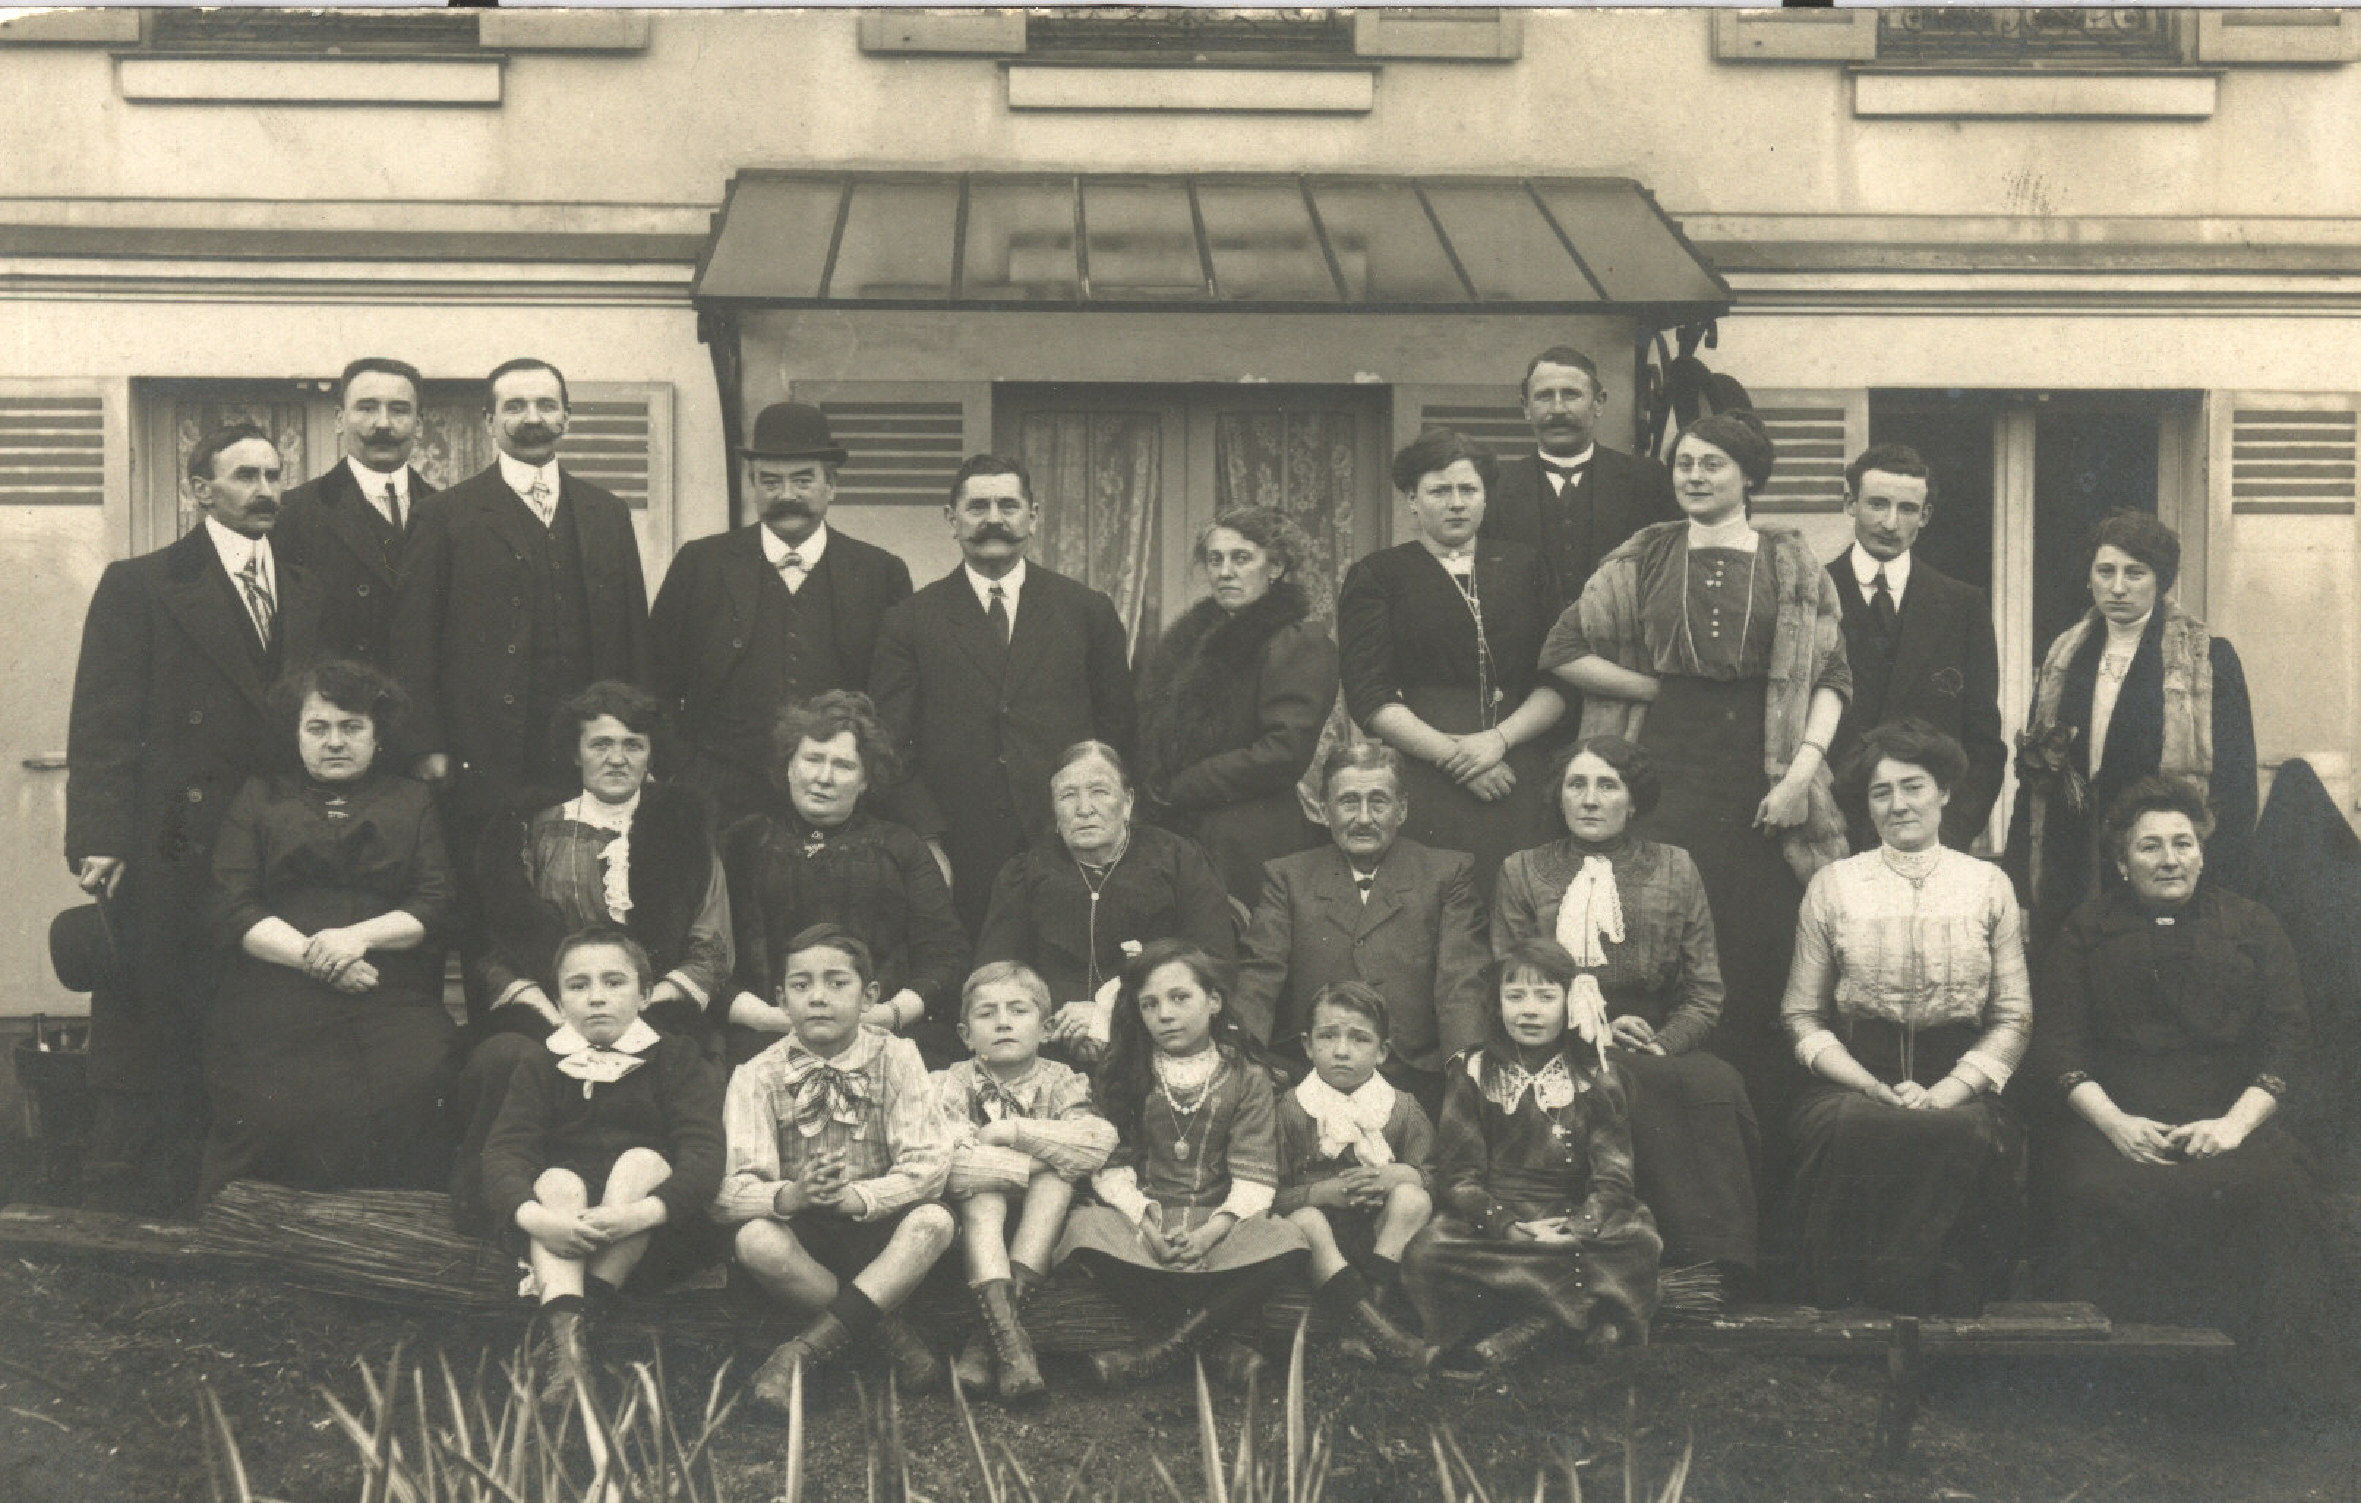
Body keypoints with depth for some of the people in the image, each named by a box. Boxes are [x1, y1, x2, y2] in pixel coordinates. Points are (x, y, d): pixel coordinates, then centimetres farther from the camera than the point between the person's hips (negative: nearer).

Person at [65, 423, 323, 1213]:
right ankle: (117, 1211, 9)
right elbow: (103, 724, -4)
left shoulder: (307, 594, 15)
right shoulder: (139, 586, 1)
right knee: (141, 1037, 1)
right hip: (169, 858, -4)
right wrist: (100, 841, -14)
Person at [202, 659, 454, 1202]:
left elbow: (437, 906, 9)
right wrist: (311, 955, -9)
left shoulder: (412, 803, 22)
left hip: (392, 1008, 0)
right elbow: (233, 910, 6)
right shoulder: (259, 800, 20)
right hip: (274, 1007, 0)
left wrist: (360, 936, -10)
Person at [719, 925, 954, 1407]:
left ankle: (808, 1347, -29)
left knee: (934, 1221, -29)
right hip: (801, 1236, 0)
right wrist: (792, 1195, -36)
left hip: (878, 1230, 1)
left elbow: (929, 1165, -13)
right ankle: (890, 1335, -17)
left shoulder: (895, 1059, -3)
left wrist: (854, 1197, -30)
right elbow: (730, 1191, -14)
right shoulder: (758, 1075, -4)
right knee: (755, 1240, -32)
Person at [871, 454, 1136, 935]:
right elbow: (890, 748, 4)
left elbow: (1120, 724, 13)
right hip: (961, 862, 0)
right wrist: (928, 839, -6)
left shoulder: (1088, 611, 9)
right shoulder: (910, 622, 6)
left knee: (1064, 971, -2)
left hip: (1068, 847, 1)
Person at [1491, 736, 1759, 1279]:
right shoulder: (1522, 872, 13)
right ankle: (1691, 1257, -32)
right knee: (1636, 1088, -35)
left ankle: (1724, 1264, -30)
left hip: (1662, 1046, 2)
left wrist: (1659, 1043, -10)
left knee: (1718, 1085, -32)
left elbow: (1705, 997, 11)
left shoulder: (1674, 870, 15)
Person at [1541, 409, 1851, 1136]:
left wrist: (1803, 771, -8)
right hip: (1667, 772, 1)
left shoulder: (1793, 566, 10)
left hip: (1760, 780, 0)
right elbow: (1563, 652, 9)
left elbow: (1831, 677, 5)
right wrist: (1658, 688, 2)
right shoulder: (1644, 558, 11)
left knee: (1765, 960, -4)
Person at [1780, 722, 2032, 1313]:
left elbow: (2014, 1018, 9)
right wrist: (1873, 1088, -8)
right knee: (1849, 1129, -36)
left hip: (1958, 1080, 0)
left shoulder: (1989, 885, 12)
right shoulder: (1832, 886, 11)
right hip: (1854, 1074, 0)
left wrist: (1944, 1093, -9)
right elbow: (1802, 1016, 10)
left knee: (1966, 1132, -35)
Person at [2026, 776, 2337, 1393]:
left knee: (2271, 1194, -33)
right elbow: (2057, 1041, 6)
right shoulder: (2087, 927, 17)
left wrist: (2234, 1122, -9)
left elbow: (2288, 1039, 8)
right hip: (2111, 1116, 0)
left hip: (2230, 1117, 1)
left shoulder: (2252, 925, 19)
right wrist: (2114, 1122, -12)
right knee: (2101, 1197, -34)